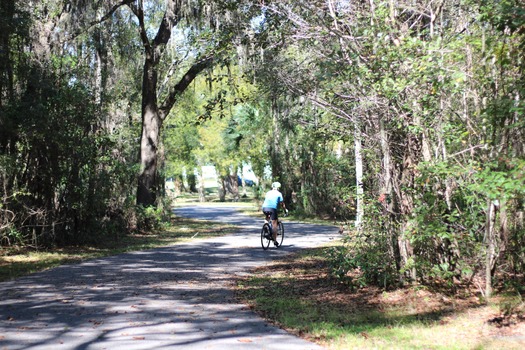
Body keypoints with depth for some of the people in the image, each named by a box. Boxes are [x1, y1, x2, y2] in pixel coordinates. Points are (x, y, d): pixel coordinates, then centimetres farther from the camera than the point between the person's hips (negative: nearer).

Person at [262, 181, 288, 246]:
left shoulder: (268, 192, 24)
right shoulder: (279, 193, 12)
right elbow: (282, 203, 10)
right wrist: (285, 210, 24)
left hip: (264, 208, 4)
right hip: (273, 208, -4)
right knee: (274, 224, 1)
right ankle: (275, 241, -1)